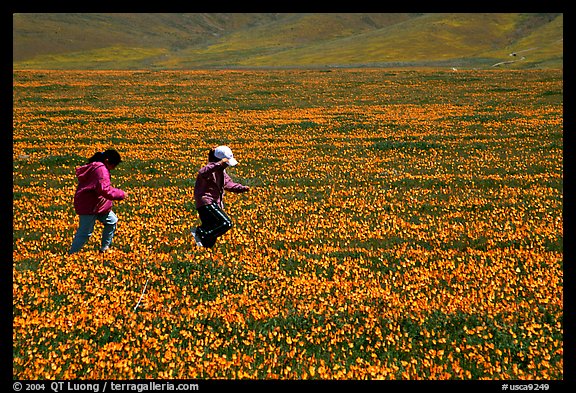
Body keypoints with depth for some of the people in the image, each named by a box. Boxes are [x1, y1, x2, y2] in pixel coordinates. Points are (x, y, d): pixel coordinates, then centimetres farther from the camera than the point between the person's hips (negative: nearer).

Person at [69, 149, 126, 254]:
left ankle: (104, 248, 30)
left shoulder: (95, 166, 10)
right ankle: (72, 254, 3)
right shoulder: (101, 170, -23)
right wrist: (121, 194, -20)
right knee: (85, 233, -5)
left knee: (112, 221, 20)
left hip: (97, 203, 11)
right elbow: (105, 190, -30)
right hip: (89, 206, -11)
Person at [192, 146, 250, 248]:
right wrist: (218, 164, -50)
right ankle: (200, 232, -18)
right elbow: (202, 173, -39)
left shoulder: (221, 171, 18)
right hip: (206, 203, -10)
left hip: (215, 204, 10)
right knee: (226, 223, -23)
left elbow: (228, 184, 30)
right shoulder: (211, 168, -14)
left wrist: (241, 188, 15)